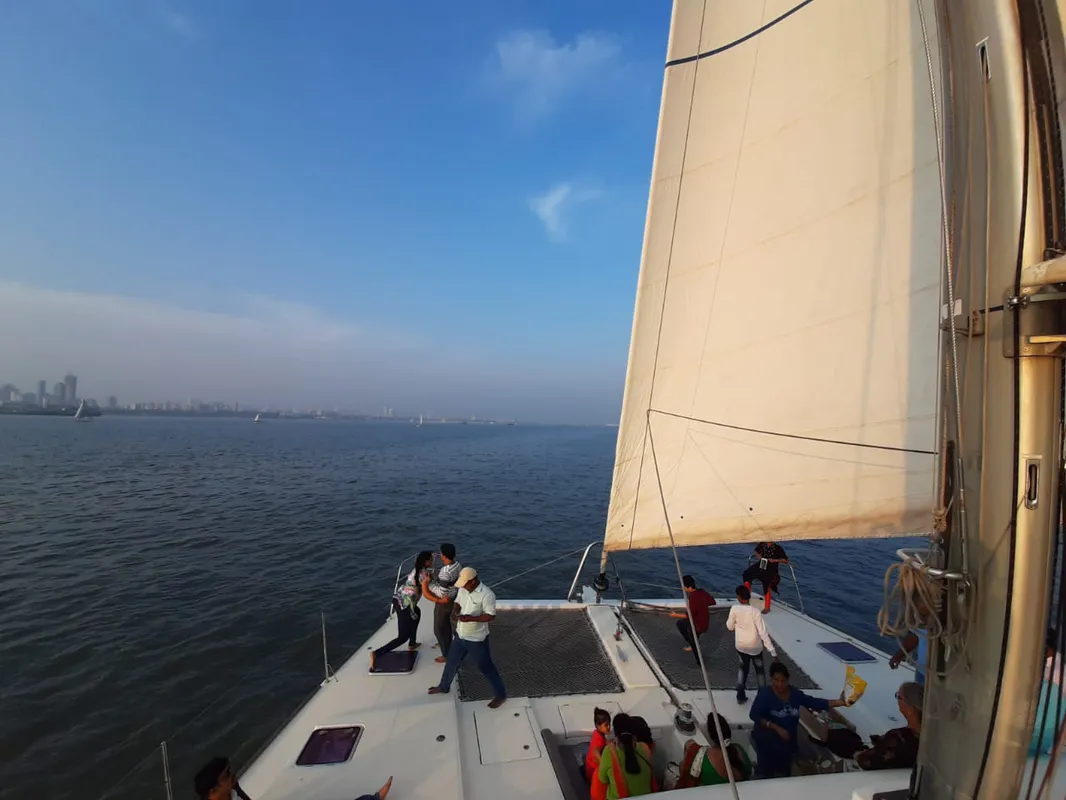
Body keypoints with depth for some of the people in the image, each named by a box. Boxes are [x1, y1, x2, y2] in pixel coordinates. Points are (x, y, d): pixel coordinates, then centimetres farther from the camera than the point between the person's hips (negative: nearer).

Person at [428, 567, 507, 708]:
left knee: (486, 668, 8)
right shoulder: (463, 589, -6)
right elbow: (457, 603, 9)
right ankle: (444, 687, 47)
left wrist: (471, 618, -32)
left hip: (477, 639, -7)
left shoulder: (487, 594, -27)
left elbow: (491, 616, -24)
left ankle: (500, 695, 26)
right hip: (460, 635, 7)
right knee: (451, 662, 23)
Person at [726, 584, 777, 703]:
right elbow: (763, 632, -23)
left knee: (742, 670, 21)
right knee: (760, 671, 22)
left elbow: (729, 627, -6)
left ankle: (740, 696, 25)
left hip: (740, 646, 2)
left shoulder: (734, 609, -18)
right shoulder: (755, 612, -24)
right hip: (755, 647, -2)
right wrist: (772, 650, -17)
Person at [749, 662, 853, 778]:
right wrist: (777, 728, -26)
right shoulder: (765, 693, -16)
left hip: (788, 738, 5)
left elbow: (814, 702, -6)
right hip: (767, 735, -5)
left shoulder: (795, 694, -1)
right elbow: (754, 715, -20)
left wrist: (840, 702, -17)